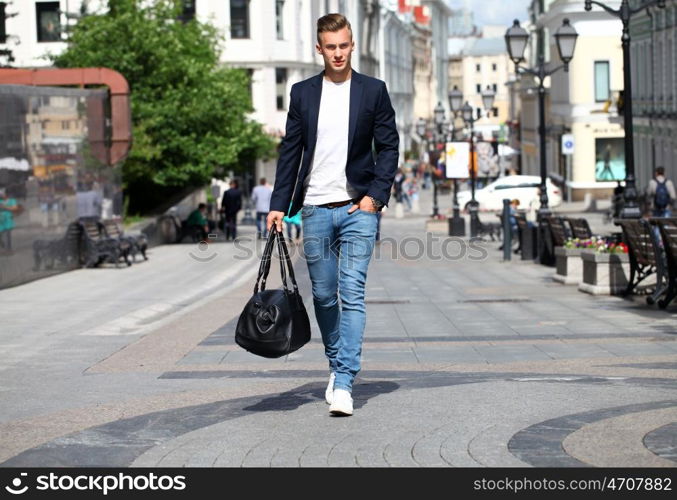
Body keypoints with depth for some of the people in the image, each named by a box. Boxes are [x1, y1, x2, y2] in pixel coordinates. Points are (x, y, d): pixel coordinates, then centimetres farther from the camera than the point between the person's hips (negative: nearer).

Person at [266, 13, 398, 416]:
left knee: (352, 294, -11)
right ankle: (337, 365, 29)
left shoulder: (373, 91, 3)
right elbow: (290, 151, 10)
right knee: (323, 295, 9)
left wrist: (376, 195, -8)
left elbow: (389, 147, 4)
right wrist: (279, 205, 4)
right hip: (316, 209, 3)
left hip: (358, 207, -2)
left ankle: (344, 384, -14)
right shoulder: (303, 93, 8)